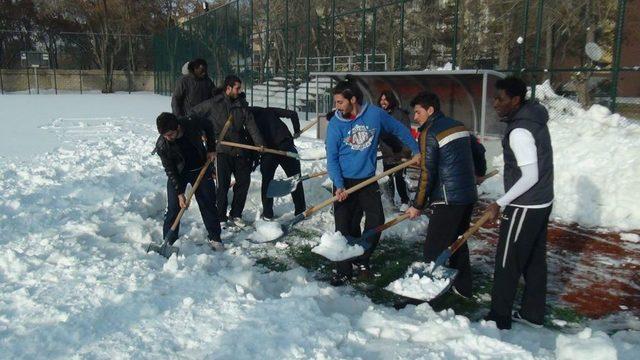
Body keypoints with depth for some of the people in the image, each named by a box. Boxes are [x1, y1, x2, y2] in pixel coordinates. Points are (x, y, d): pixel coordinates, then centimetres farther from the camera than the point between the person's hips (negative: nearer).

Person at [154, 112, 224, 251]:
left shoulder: (193, 124, -26)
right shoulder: (161, 145, -25)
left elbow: (208, 126, -1)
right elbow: (170, 171, -18)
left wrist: (211, 148, -4)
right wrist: (179, 193, -21)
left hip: (201, 169, 1)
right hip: (178, 173, -1)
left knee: (208, 204, 5)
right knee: (173, 207, -6)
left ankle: (215, 238, 17)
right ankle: (168, 242, 6)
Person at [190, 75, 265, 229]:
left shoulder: (242, 104, 7)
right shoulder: (213, 104, -5)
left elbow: (250, 124, 1)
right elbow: (193, 115, 3)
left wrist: (259, 143, -9)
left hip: (239, 150, 5)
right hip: (221, 149, -5)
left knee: (244, 180, 6)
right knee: (223, 184, -5)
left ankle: (235, 214, 21)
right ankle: (221, 217, 9)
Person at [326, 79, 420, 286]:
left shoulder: (375, 114, -8)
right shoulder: (335, 124, -10)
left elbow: (399, 130, 8)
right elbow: (332, 158, -9)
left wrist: (416, 151, 10)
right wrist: (339, 186, -20)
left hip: (368, 180, 2)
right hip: (344, 182, -1)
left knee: (376, 222, 3)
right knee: (345, 228, -1)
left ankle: (363, 259, 27)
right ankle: (344, 271, 13)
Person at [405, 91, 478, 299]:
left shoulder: (429, 133, -11)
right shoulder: (458, 126, 13)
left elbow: (427, 174, -14)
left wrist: (418, 205, -6)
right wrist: (478, 173, 42)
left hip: (448, 200, -9)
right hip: (469, 195, 9)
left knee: (434, 248, -2)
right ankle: (463, 288, 29)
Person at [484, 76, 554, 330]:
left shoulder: (520, 131, -23)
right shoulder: (534, 118, 8)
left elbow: (530, 177, -23)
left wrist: (500, 203, -17)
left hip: (525, 208, -10)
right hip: (541, 203, 10)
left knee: (507, 264, 1)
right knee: (534, 260, 17)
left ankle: (499, 320, 11)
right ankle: (532, 314, 30)